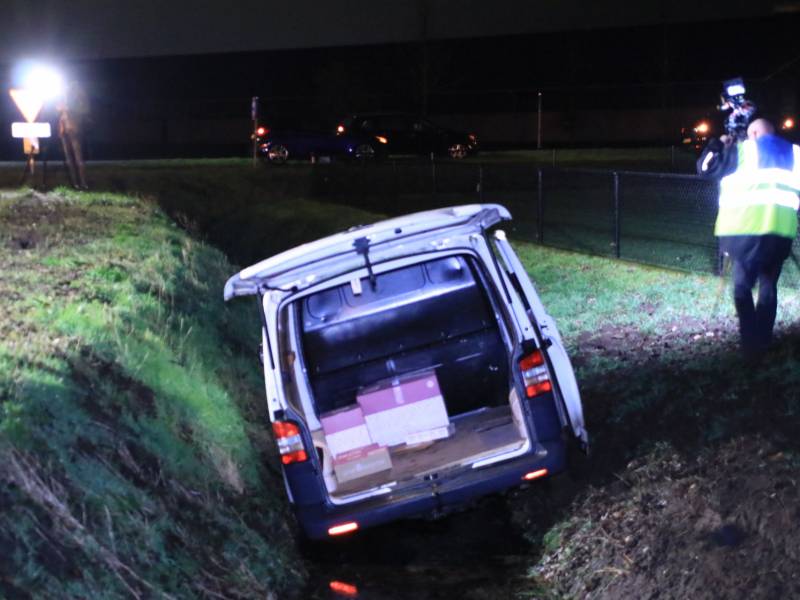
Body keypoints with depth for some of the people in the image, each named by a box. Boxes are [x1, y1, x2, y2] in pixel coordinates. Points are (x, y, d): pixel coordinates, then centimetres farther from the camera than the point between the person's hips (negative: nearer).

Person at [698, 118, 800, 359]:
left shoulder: (742, 150, 8)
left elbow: (705, 166, 15)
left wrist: (718, 145, 28)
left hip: (747, 227, -3)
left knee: (743, 285, 4)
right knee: (768, 286, 15)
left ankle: (751, 345, -6)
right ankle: (763, 344, 14)